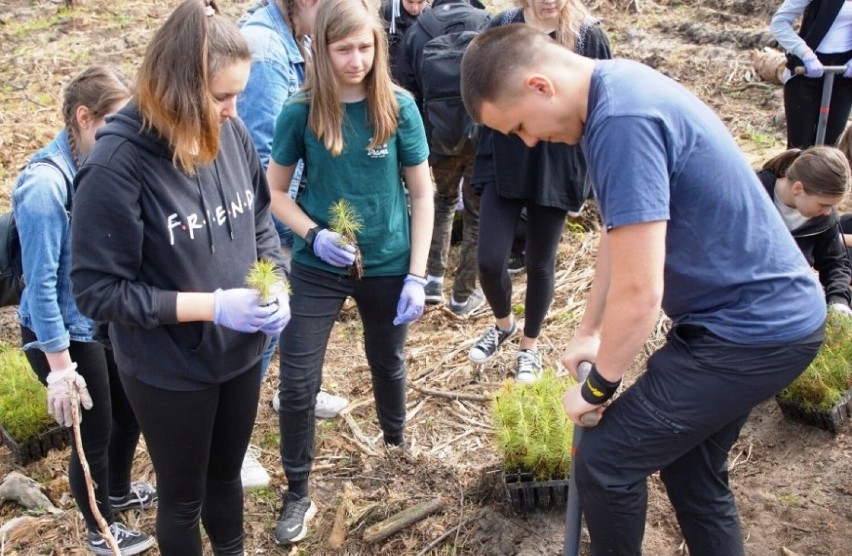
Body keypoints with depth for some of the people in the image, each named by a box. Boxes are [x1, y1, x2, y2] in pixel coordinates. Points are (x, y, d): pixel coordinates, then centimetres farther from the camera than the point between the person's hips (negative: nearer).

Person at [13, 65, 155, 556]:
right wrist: (60, 368, -19)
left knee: (129, 414, 24)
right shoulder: (46, 184, -28)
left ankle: (120, 492, 54)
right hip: (66, 333, -7)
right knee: (94, 434, 12)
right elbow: (41, 285, -24)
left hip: (108, 322, 7)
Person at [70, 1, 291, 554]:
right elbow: (98, 289, -21)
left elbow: (261, 223, 6)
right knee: (183, 496, 19)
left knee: (226, 476, 27)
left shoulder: (231, 132, -9)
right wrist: (214, 305, -26)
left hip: (240, 354, 5)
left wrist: (275, 286, -13)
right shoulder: (117, 163, -25)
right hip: (169, 371, -5)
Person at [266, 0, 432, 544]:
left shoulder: (398, 106, -9)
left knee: (388, 365, 20)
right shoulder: (301, 111, -9)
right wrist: (313, 234, -18)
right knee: (297, 383, -2)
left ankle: (397, 448, 49)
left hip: (387, 267, 1)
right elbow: (275, 191, 0)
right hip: (318, 269, 0)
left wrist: (417, 276, -8)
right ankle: (298, 494, 19)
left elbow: (422, 194, -4)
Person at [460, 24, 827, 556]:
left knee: (606, 461, -1)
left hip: (751, 329, -10)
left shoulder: (623, 120, -27)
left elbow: (639, 293, -26)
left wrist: (597, 387, -9)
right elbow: (625, 232, 16)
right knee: (691, 466, 21)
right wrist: (589, 330, 21)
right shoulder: (619, 86, 5)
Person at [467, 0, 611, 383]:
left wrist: (590, 178, -3)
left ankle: (530, 346, 32)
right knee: (490, 260, -1)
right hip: (503, 164, 1)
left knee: (540, 263, 11)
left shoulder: (590, 36, -6)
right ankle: (503, 324, 31)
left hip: (558, 169, -1)